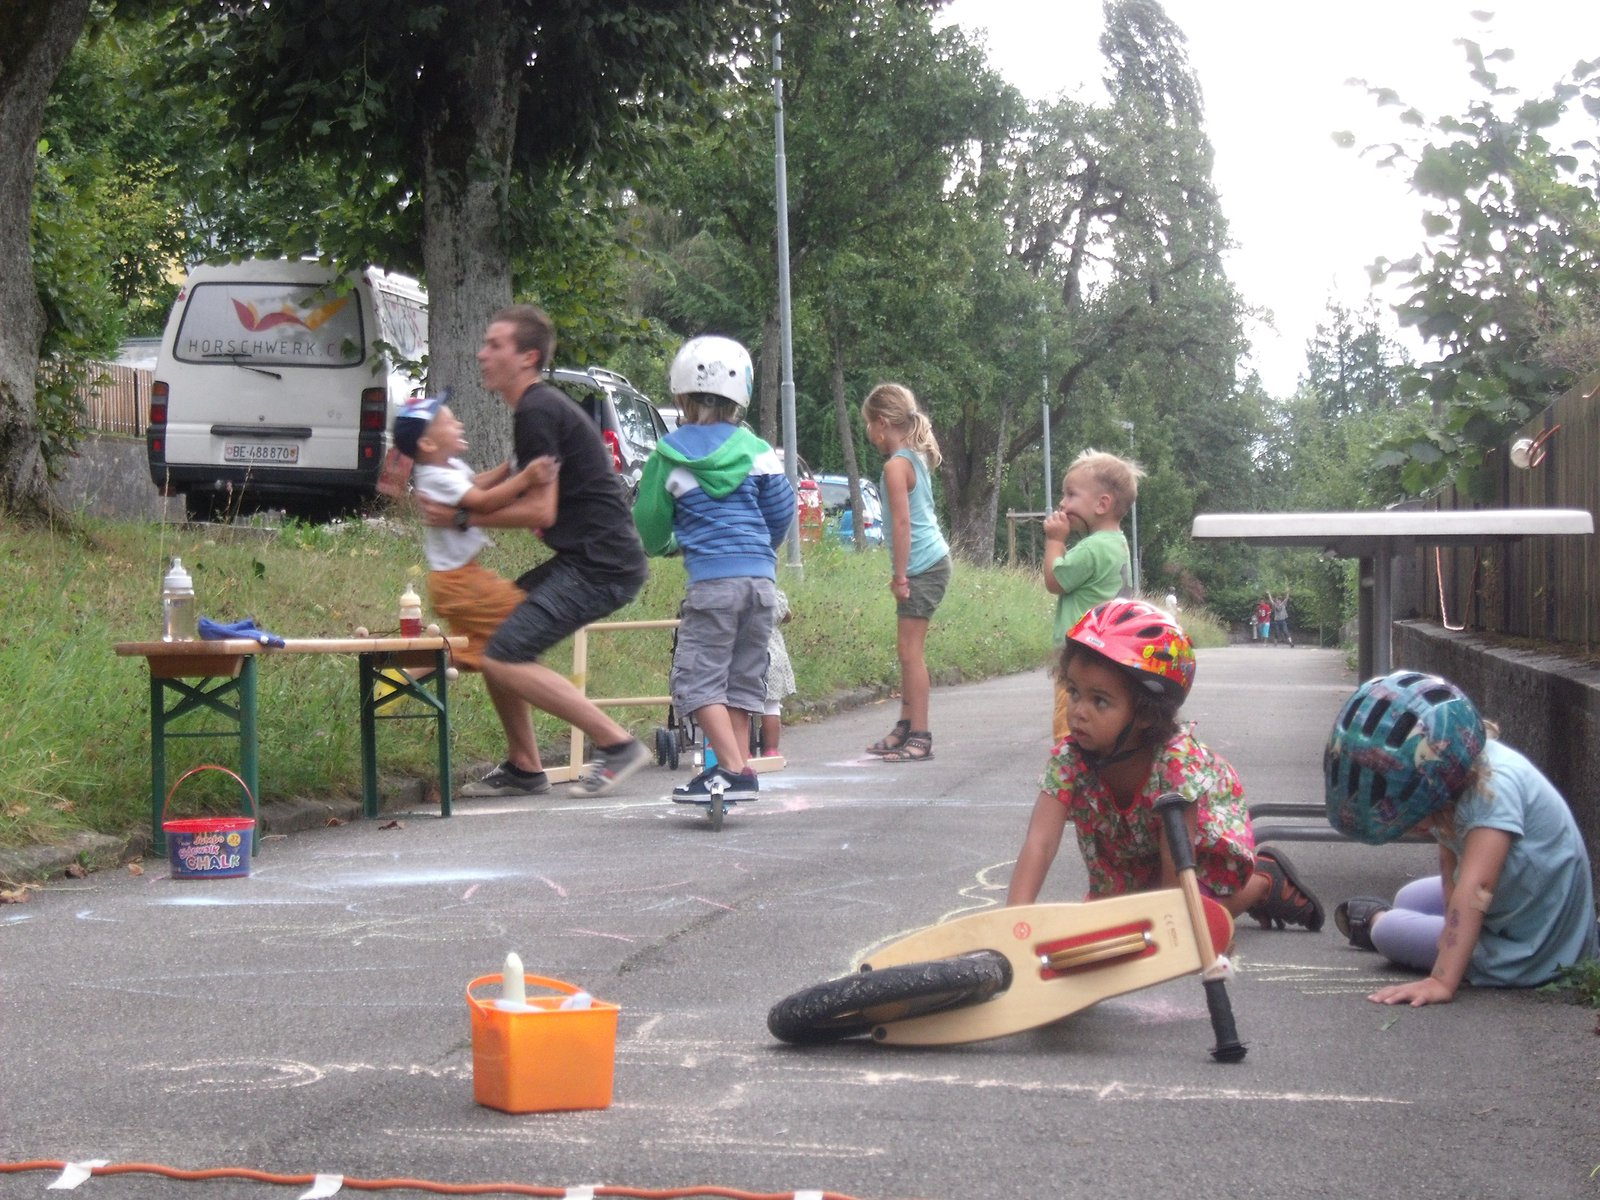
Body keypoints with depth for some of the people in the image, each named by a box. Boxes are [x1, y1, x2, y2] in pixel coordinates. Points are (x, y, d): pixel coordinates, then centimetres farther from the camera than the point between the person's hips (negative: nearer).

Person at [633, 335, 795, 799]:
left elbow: (650, 524, 10)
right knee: (742, 675, 13)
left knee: (697, 678, -3)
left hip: (711, 581, -5)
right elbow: (781, 508, 13)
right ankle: (738, 766, 13)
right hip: (762, 577, 5)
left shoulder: (669, 455, 2)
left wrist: (663, 546, 33)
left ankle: (733, 769, -15)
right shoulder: (754, 449, 8)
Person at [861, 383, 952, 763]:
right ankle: (906, 727, 22)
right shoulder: (916, 458, 13)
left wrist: (900, 575, -16)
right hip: (933, 560, 10)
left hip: (920, 565, -10)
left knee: (910, 650, -7)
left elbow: (902, 522, -18)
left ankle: (920, 737, -5)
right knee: (908, 650, 15)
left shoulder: (896, 465, -14)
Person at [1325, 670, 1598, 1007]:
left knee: (1388, 932, 1)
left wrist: (1442, 983, -44)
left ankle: (1376, 921, 33)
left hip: (1530, 953, -8)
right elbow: (1450, 866, -3)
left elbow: (1474, 887, -41)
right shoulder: (1452, 768, -9)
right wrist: (1456, 927, -15)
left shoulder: (1494, 786, -34)